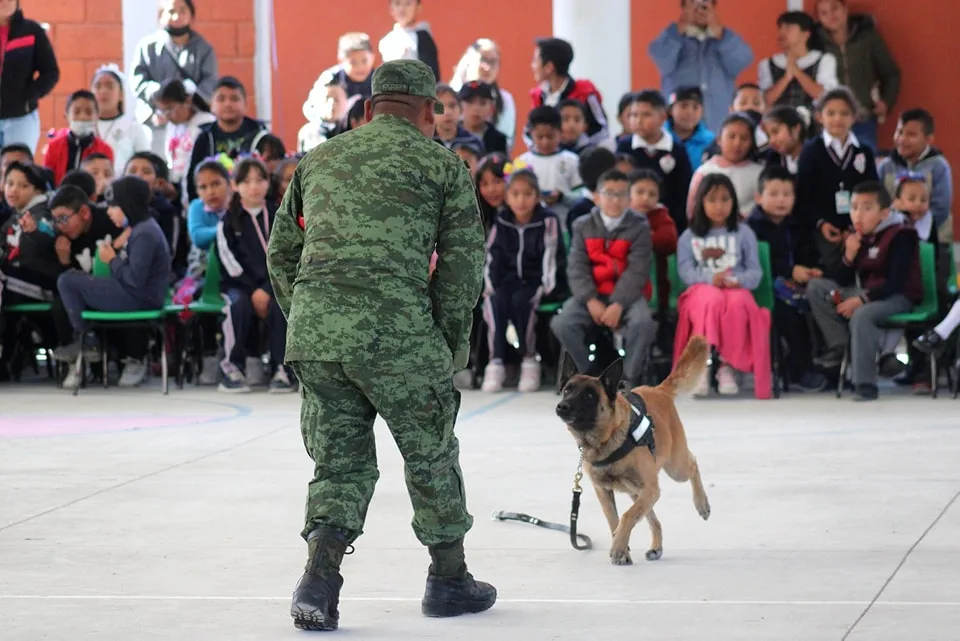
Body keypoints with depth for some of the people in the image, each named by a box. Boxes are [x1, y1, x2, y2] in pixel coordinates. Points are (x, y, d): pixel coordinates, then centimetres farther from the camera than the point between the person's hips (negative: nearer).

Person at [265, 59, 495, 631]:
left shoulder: (318, 160, 20)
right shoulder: (441, 164, 7)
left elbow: (282, 252, 20)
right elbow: (464, 262, 3)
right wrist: (451, 343, 11)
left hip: (312, 332, 4)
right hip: (396, 332, -4)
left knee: (340, 457, 14)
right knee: (431, 453, 14)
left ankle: (319, 582, -2)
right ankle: (449, 579, 26)